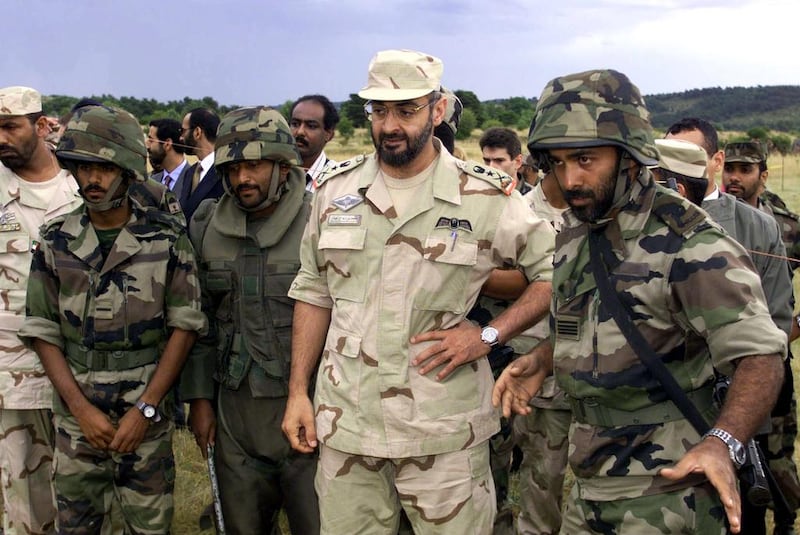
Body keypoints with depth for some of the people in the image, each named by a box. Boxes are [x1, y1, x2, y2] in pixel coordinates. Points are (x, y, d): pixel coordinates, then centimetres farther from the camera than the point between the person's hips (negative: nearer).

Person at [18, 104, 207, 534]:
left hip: (145, 413, -2)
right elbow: (42, 332, 2)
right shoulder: (55, 242, 1)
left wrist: (145, 409, -11)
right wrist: (80, 407, -8)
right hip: (76, 413, 2)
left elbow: (184, 325, -5)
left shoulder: (167, 237, -5)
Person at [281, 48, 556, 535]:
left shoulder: (487, 198, -5)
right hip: (345, 422, 3)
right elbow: (314, 294, 12)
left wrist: (487, 335, -11)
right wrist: (298, 392, 7)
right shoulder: (334, 190, 6)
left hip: (444, 433, -3)